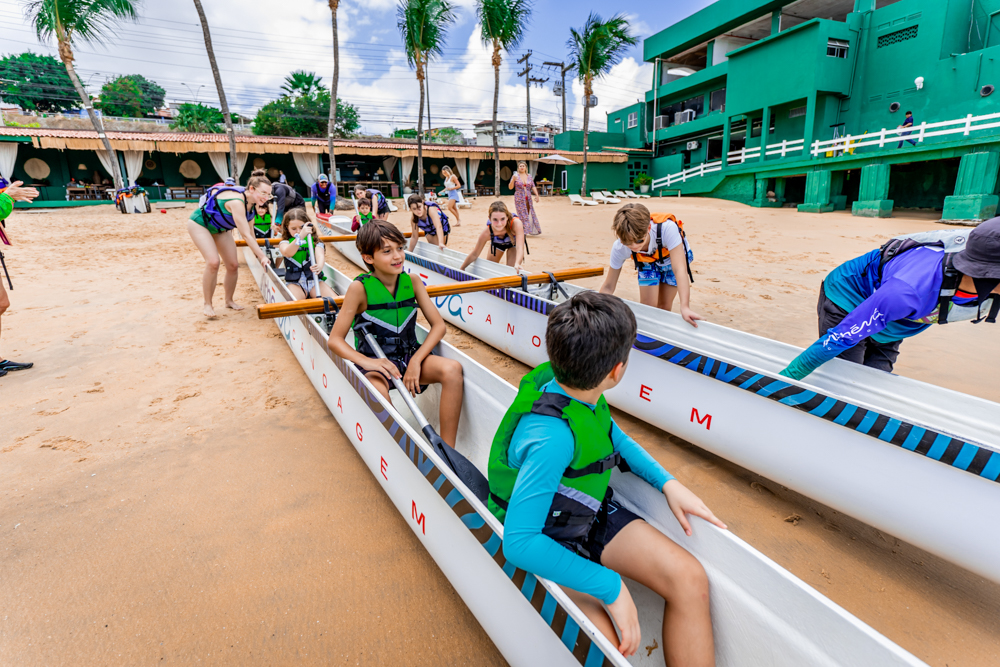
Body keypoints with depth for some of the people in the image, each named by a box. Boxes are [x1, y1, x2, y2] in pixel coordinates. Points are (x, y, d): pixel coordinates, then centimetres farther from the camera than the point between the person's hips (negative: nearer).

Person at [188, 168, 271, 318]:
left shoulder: (251, 202, -12)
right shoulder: (237, 201, -37)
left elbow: (250, 232, -5)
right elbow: (245, 235, -39)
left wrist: (258, 253, -10)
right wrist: (262, 257, -38)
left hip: (220, 228, 8)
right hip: (199, 223, -8)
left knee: (233, 265, 1)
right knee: (213, 262, -22)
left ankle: (229, 300, 21)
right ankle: (208, 304, -6)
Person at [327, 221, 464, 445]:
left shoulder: (412, 282, 0)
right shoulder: (360, 288, -10)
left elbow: (438, 325, 0)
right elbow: (335, 339, -9)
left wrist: (416, 361, -14)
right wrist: (367, 362, -28)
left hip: (410, 357, 4)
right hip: (375, 364, -3)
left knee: (452, 368, -25)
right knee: (377, 391, -38)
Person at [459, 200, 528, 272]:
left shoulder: (516, 223, -47)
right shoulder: (486, 233, -39)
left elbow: (520, 247, -54)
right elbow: (474, 254, -23)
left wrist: (517, 264, -73)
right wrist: (461, 268, -16)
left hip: (515, 241, -1)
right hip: (497, 243, 2)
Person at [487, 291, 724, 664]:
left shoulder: (571, 384, -12)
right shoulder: (550, 436, -37)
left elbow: (615, 438, 9)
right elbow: (519, 542, -40)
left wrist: (668, 483, -2)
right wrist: (611, 587, -32)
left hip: (592, 514, 8)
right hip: (543, 542, -7)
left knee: (689, 579, -4)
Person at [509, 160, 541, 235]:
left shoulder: (529, 176, 10)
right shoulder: (515, 176, 0)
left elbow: (533, 187, 8)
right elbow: (510, 187, -4)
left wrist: (536, 195, -4)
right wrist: (513, 180, -21)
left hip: (528, 198, 3)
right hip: (519, 198, -3)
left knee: (530, 214, 4)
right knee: (522, 215, -4)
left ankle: (531, 231, 13)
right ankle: (523, 231, 0)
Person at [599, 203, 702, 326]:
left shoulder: (667, 228, -45)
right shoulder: (619, 248, -34)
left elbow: (679, 269, -48)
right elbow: (608, 287, -23)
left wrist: (685, 307, -58)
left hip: (675, 257, -1)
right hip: (648, 262, 1)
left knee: (664, 307, 2)